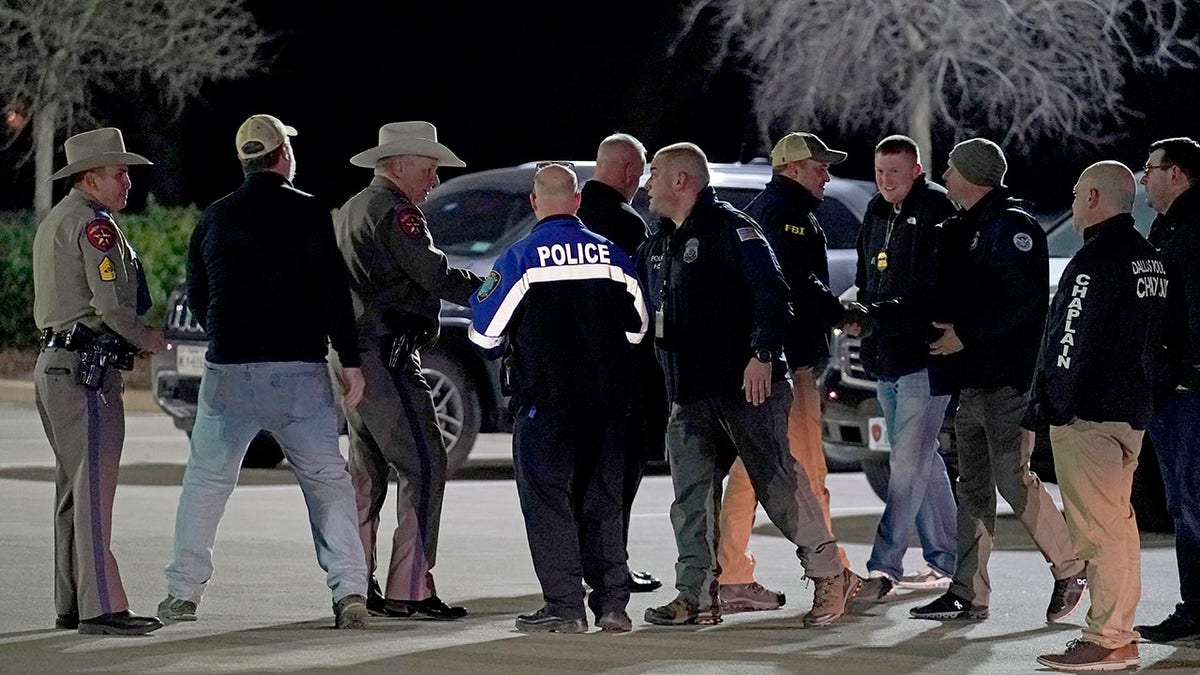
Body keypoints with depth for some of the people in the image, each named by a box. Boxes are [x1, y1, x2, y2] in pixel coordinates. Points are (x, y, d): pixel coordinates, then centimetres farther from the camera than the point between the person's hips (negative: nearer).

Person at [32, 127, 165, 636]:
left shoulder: (53, 222, 20)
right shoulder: (95, 224, -12)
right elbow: (111, 303, -20)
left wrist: (129, 339, 15)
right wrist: (145, 339, -2)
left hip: (54, 361, 11)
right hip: (86, 369, -11)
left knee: (73, 489, 13)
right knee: (94, 485, -13)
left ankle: (71, 605, 16)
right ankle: (101, 607, -17)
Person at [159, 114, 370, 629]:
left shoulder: (215, 217, 10)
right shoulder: (305, 212, -4)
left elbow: (196, 296, 18)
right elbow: (333, 291, -10)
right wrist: (350, 360, -6)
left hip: (227, 372, 3)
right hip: (297, 369, -3)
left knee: (206, 479, 13)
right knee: (327, 478, 4)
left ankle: (183, 593, 11)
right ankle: (349, 592, -5)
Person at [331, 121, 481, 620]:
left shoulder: (352, 210, 22)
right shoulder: (394, 211, -11)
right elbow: (436, 276, -18)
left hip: (349, 354, 11)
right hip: (385, 357, -11)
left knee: (367, 473, 13)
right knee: (423, 467, -10)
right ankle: (409, 589, -15)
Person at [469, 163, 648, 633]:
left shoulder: (520, 259, -7)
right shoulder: (613, 255, 5)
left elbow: (486, 334, -4)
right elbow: (637, 328, 15)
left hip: (547, 400, -4)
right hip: (609, 401, 4)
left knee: (547, 499, 1)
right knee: (602, 500, 13)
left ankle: (565, 607, -4)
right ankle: (612, 603, 11)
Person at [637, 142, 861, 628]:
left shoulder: (730, 227, -7)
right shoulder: (657, 245, 20)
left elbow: (770, 292, -16)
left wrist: (762, 354, -24)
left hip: (746, 385, -8)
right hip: (688, 395, 8)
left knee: (779, 482, -7)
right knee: (691, 496, 3)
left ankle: (830, 575, 1)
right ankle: (697, 597, 6)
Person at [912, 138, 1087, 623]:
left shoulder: (1012, 227, -10)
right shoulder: (962, 229, 19)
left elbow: (1023, 300, -20)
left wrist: (966, 334, -19)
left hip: (1008, 378, -10)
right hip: (971, 379, 10)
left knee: (1012, 478, -11)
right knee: (973, 487, 8)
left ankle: (1069, 568, 4)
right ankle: (968, 595, 8)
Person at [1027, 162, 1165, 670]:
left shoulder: (1095, 261, -16)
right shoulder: (1150, 258, 14)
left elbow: (1072, 343, -19)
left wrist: (1046, 407, -14)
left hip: (1088, 416, -10)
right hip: (1132, 411, 10)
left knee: (1098, 526, -9)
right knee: (1119, 521, 15)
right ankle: (1120, 632, 19)